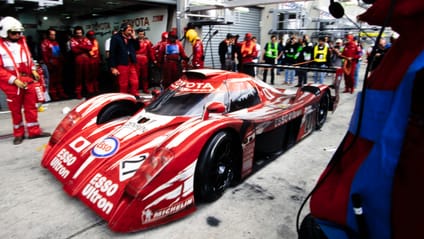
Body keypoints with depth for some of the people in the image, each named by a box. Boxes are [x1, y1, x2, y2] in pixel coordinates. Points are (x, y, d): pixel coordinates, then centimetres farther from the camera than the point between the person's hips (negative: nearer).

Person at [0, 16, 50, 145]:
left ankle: (34, 131, 16)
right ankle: (18, 134, 20)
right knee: (16, 110, 8)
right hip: (12, 84, -5)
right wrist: (14, 80, -19)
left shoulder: (22, 42, 10)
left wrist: (33, 70, 8)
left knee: (31, 106, 8)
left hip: (28, 80, 5)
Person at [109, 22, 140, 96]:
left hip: (132, 64, 5)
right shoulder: (115, 38, -5)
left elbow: (137, 48, 10)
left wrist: (134, 38, 1)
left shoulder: (130, 38, 12)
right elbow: (112, 53, -9)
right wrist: (113, 67, -14)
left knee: (135, 83, 4)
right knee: (123, 85, 3)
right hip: (121, 65, -5)